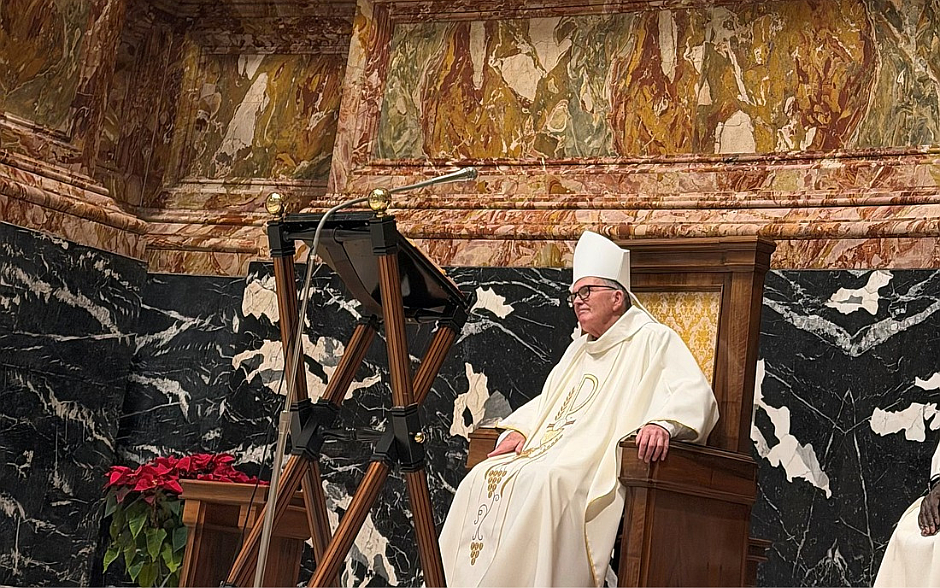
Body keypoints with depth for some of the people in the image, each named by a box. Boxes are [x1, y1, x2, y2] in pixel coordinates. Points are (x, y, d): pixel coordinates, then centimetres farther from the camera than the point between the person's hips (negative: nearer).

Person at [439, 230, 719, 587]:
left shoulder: (653, 340, 3)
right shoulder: (579, 349, 29)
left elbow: (694, 392, -12)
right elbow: (546, 401, 34)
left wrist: (662, 421, -33)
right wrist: (520, 430, 13)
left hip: (599, 463, -8)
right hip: (548, 451, 8)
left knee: (544, 482, -36)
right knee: (483, 478, -14)